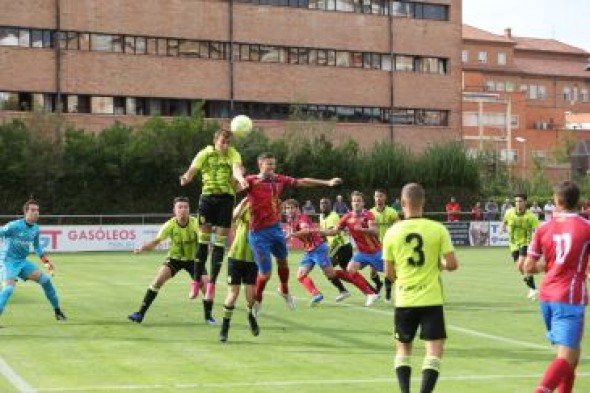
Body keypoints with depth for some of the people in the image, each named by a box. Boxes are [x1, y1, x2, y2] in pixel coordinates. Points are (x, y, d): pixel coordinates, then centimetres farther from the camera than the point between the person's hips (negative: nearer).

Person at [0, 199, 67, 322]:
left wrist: (47, 262, 17)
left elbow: (37, 247, 21)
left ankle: (57, 311, 17)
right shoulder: (14, 226, -18)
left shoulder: (35, 229, 5)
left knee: (45, 279, 3)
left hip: (22, 261, 7)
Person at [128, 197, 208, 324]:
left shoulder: (195, 223, -23)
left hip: (193, 259, 0)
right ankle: (140, 313, -11)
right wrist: (142, 248, -35)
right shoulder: (170, 225, -20)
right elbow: (156, 241, -17)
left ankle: (208, 316, 14)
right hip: (174, 257, 0)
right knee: (158, 280, -18)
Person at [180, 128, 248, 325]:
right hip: (208, 196, 0)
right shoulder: (205, 153, 3)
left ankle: (212, 283, 2)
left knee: (220, 240, -2)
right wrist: (186, 178, -27)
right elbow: (192, 170, -2)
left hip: (227, 197, 0)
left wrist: (240, 178, -44)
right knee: (203, 237, -1)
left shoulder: (233, 154, 0)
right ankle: (197, 280, 8)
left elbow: (237, 167, -20)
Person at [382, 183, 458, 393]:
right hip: (431, 299, -2)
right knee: (434, 350, 1)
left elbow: (389, 273, 3)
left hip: (404, 299, 2)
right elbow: (452, 264, -8)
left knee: (403, 348, 18)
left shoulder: (392, 233, -3)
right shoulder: (438, 229, -7)